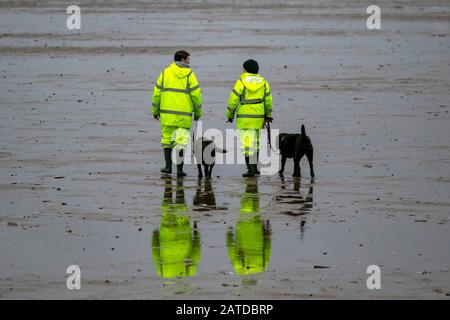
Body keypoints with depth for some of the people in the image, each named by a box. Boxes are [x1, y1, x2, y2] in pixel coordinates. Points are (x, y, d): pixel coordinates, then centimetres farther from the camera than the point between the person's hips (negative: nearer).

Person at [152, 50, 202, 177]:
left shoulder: (165, 73, 4)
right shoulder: (190, 75, -2)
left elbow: (157, 92, 4)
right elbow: (196, 94, -4)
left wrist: (155, 111, 13)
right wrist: (198, 113, 7)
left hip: (167, 113, 2)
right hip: (184, 115, -2)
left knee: (167, 138, 14)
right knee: (181, 140, 2)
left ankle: (168, 166, 14)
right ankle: (179, 169, -4)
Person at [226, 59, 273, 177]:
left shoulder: (241, 82, -8)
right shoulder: (263, 82, 4)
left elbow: (233, 100, -8)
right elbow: (268, 100, 8)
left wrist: (230, 115, 3)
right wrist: (268, 115, 19)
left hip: (244, 116, -5)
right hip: (258, 116, 5)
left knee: (247, 143, -2)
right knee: (255, 142, 20)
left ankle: (250, 169, -7)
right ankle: (254, 166, 22)